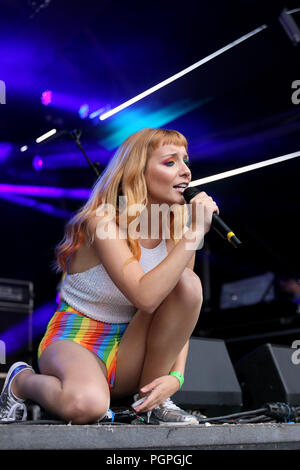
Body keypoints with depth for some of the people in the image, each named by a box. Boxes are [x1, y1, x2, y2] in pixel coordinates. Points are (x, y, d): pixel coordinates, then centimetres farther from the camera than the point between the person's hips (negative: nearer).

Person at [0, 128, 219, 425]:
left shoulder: (179, 233, -1)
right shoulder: (103, 221, -19)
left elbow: (181, 317, 1)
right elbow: (145, 298, -33)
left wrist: (175, 377, -16)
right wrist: (194, 235, -32)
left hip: (129, 350, 5)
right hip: (75, 340, -5)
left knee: (188, 282, -19)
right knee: (87, 405, -39)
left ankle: (150, 399, -8)